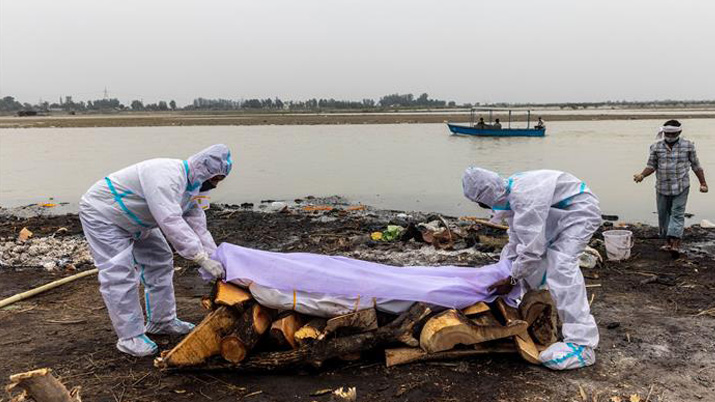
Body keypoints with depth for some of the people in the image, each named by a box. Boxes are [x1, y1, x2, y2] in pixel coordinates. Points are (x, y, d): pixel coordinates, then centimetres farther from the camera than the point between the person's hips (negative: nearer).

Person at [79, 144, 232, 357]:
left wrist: (216, 260, -14)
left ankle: (161, 321, 22)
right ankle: (130, 337, -4)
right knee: (120, 275, -14)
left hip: (134, 221, 10)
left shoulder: (190, 187, -2)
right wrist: (202, 258, -44)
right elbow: (171, 222, -44)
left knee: (160, 263, 11)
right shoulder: (166, 177, -35)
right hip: (101, 213, -10)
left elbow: (198, 228, -4)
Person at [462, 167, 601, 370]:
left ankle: (582, 344, -26)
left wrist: (511, 280, -21)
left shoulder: (524, 198, -35)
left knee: (562, 267, -27)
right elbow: (517, 241, 4)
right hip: (557, 214, 10)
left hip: (579, 210, -10)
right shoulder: (509, 193, -5)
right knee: (512, 254, 12)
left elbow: (531, 248, -31)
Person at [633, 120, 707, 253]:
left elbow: (696, 166, 7)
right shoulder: (656, 147, 2)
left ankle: (675, 243, -15)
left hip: (681, 187, -2)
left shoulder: (688, 146, 1)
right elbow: (651, 166, 4)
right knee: (663, 214, 7)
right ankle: (668, 241, 20)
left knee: (677, 214, -8)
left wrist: (703, 183, 6)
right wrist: (642, 175, -16)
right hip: (662, 187, 2)